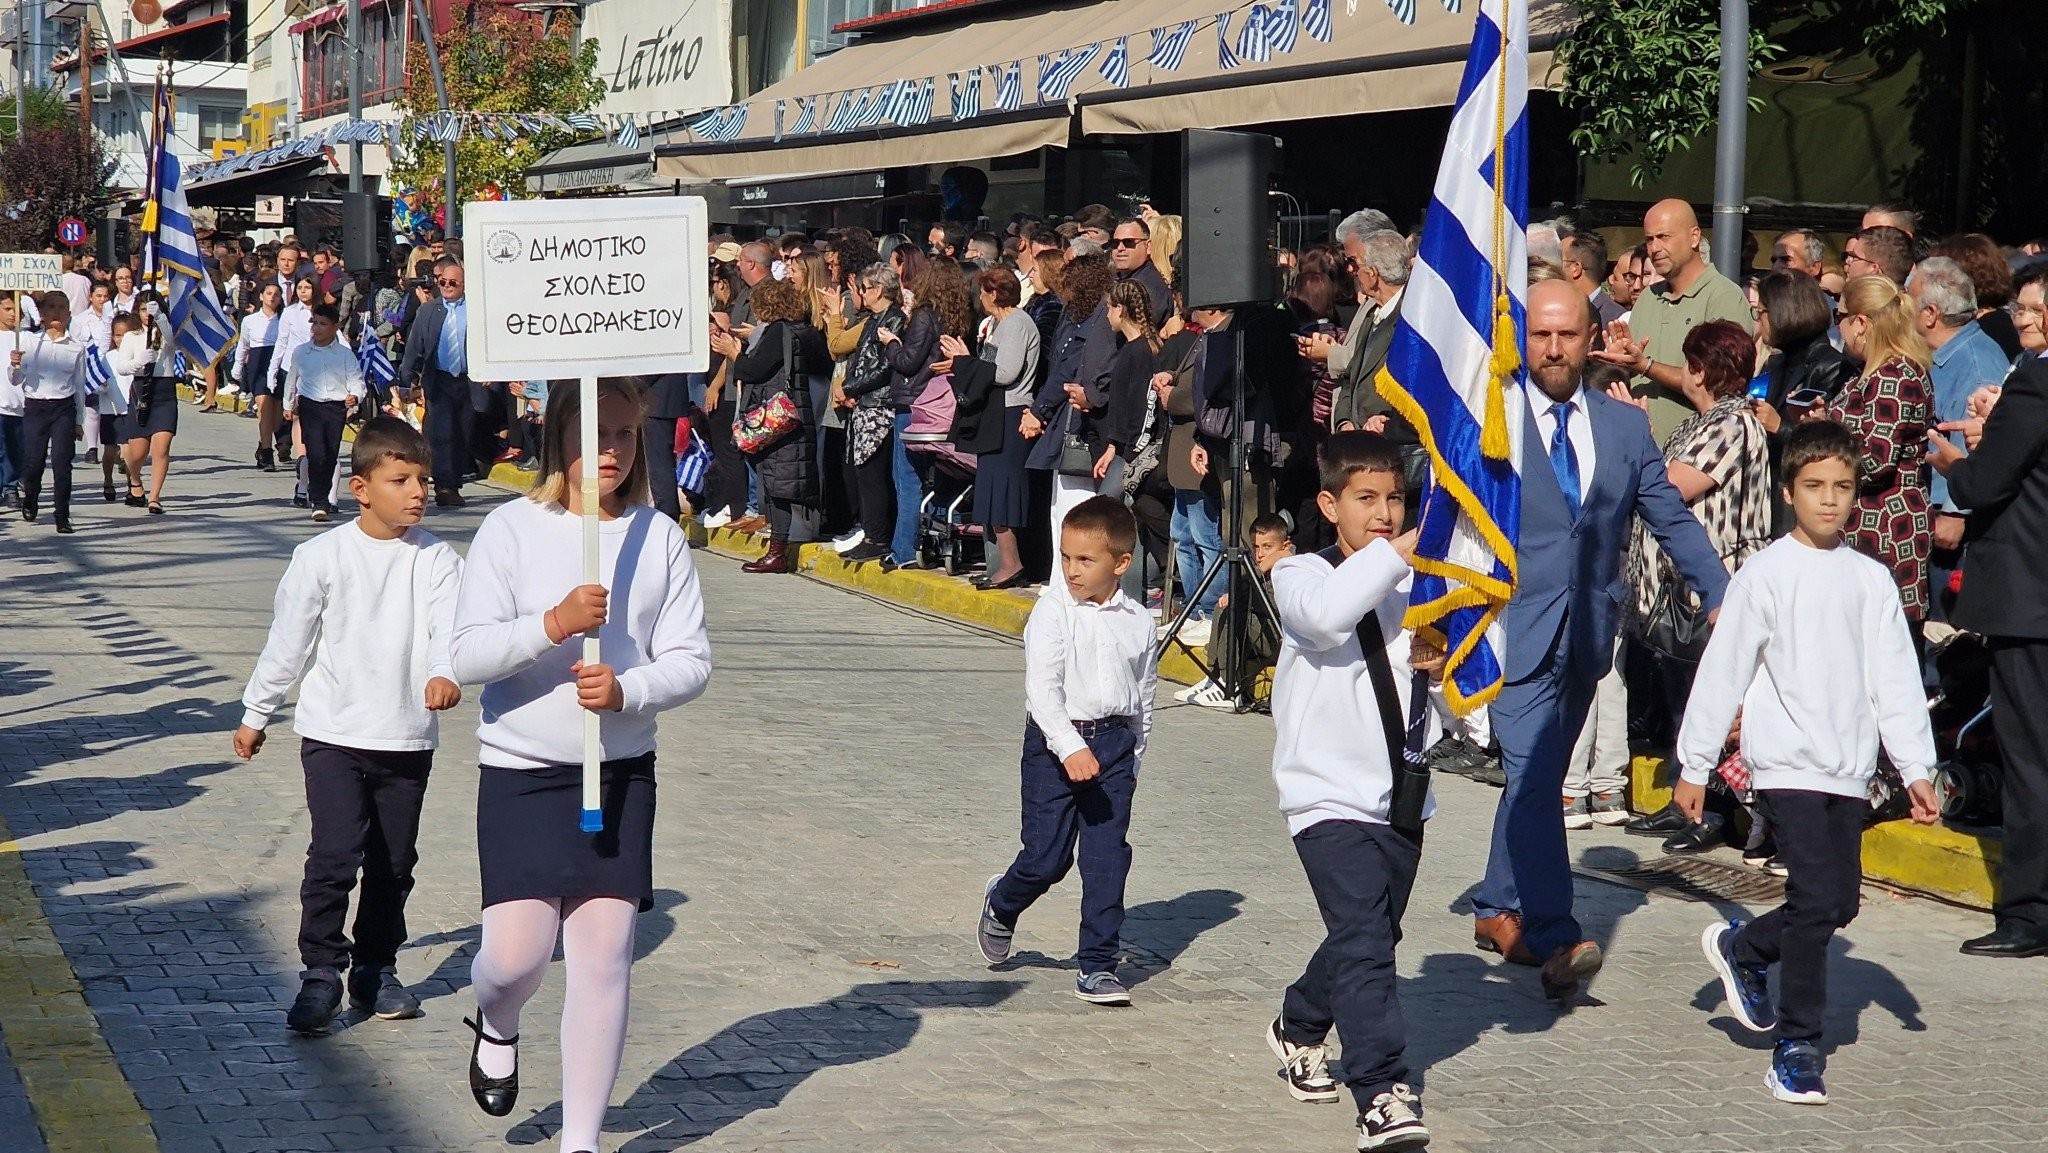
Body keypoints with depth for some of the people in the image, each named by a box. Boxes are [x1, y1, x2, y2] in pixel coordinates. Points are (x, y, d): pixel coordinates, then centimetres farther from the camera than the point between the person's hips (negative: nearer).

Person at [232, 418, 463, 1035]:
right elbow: (288, 640, 3)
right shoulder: (323, 556, -5)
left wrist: (445, 673, -38)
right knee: (335, 854, -12)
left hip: (408, 738, 2)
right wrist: (255, 714, 11)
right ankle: (321, 973, -1)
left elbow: (448, 626, -16)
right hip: (333, 734, -2)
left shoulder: (438, 560, -1)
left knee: (394, 862, 11)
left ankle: (376, 968, 27)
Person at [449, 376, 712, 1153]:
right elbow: (468, 656, -11)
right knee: (517, 953, -8)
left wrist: (626, 691, -19)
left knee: (605, 956, -1)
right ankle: (496, 1027, 31)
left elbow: (691, 661, -1)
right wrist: (552, 625, -26)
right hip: (522, 770, -2)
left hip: (620, 773, 2)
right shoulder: (513, 529, -5)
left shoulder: (660, 537, 1)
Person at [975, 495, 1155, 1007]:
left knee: (1108, 858, -1)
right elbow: (1042, 687, -15)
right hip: (1054, 739, -3)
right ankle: (1001, 903, 32)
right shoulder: (1054, 610, -8)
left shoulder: (1137, 621, 4)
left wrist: (1133, 756, 15)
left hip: (1114, 742, 3)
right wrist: (1069, 748, -25)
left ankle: (1098, 965, 7)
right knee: (1047, 856, -1)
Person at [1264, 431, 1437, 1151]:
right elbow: (1326, 614, -29)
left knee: (1366, 938, 16)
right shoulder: (1301, 575, -4)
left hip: (1402, 798, 6)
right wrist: (1399, 552, -31)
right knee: (1363, 941, -16)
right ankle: (1383, 1093, -18)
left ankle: (1299, 1028, 41)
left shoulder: (1415, 585, 10)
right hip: (1330, 797, -6)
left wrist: (1441, 666, -5)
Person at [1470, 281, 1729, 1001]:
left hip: (1587, 630, 5)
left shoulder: (1625, 426, 9)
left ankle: (1498, 911, 26)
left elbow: (1673, 519, 11)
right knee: (1531, 775, -14)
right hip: (1516, 625, -4)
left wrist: (1720, 597, 1)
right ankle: (1555, 941, -19)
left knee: (1540, 775, 12)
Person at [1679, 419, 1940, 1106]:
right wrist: (1694, 765, 0)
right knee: (1816, 900, -12)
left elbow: (1896, 680, 10)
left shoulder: (1871, 581, 8)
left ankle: (1742, 948, 34)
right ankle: (1796, 1048, -1)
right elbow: (1722, 671, -1)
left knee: (1840, 904, 7)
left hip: (1850, 769, 5)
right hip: (1787, 763, -5)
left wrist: (1916, 771, 4)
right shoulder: (1767, 574, -4)